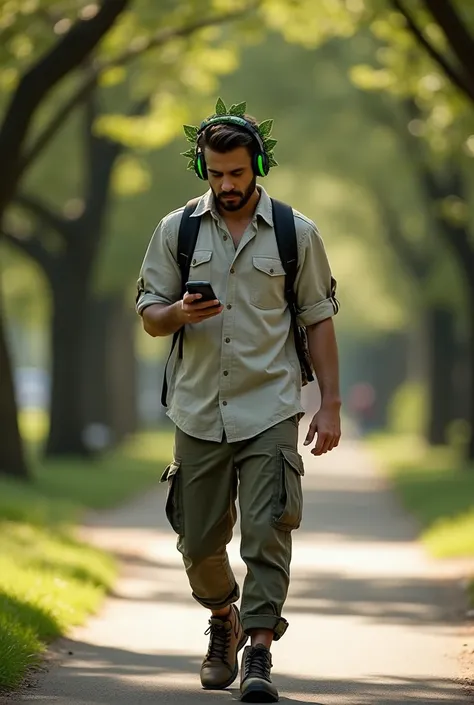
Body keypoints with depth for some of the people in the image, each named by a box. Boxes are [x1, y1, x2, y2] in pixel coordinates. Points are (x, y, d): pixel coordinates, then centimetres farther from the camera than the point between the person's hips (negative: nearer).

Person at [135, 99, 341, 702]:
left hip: (269, 410, -2)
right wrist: (178, 313, -17)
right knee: (199, 542, 9)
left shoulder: (296, 234, 2)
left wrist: (330, 405, 0)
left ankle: (259, 653, -11)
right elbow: (149, 314, 8)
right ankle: (224, 619, 37)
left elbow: (319, 321, 6)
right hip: (199, 414, 2)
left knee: (267, 531, -13)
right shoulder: (175, 231, 5)